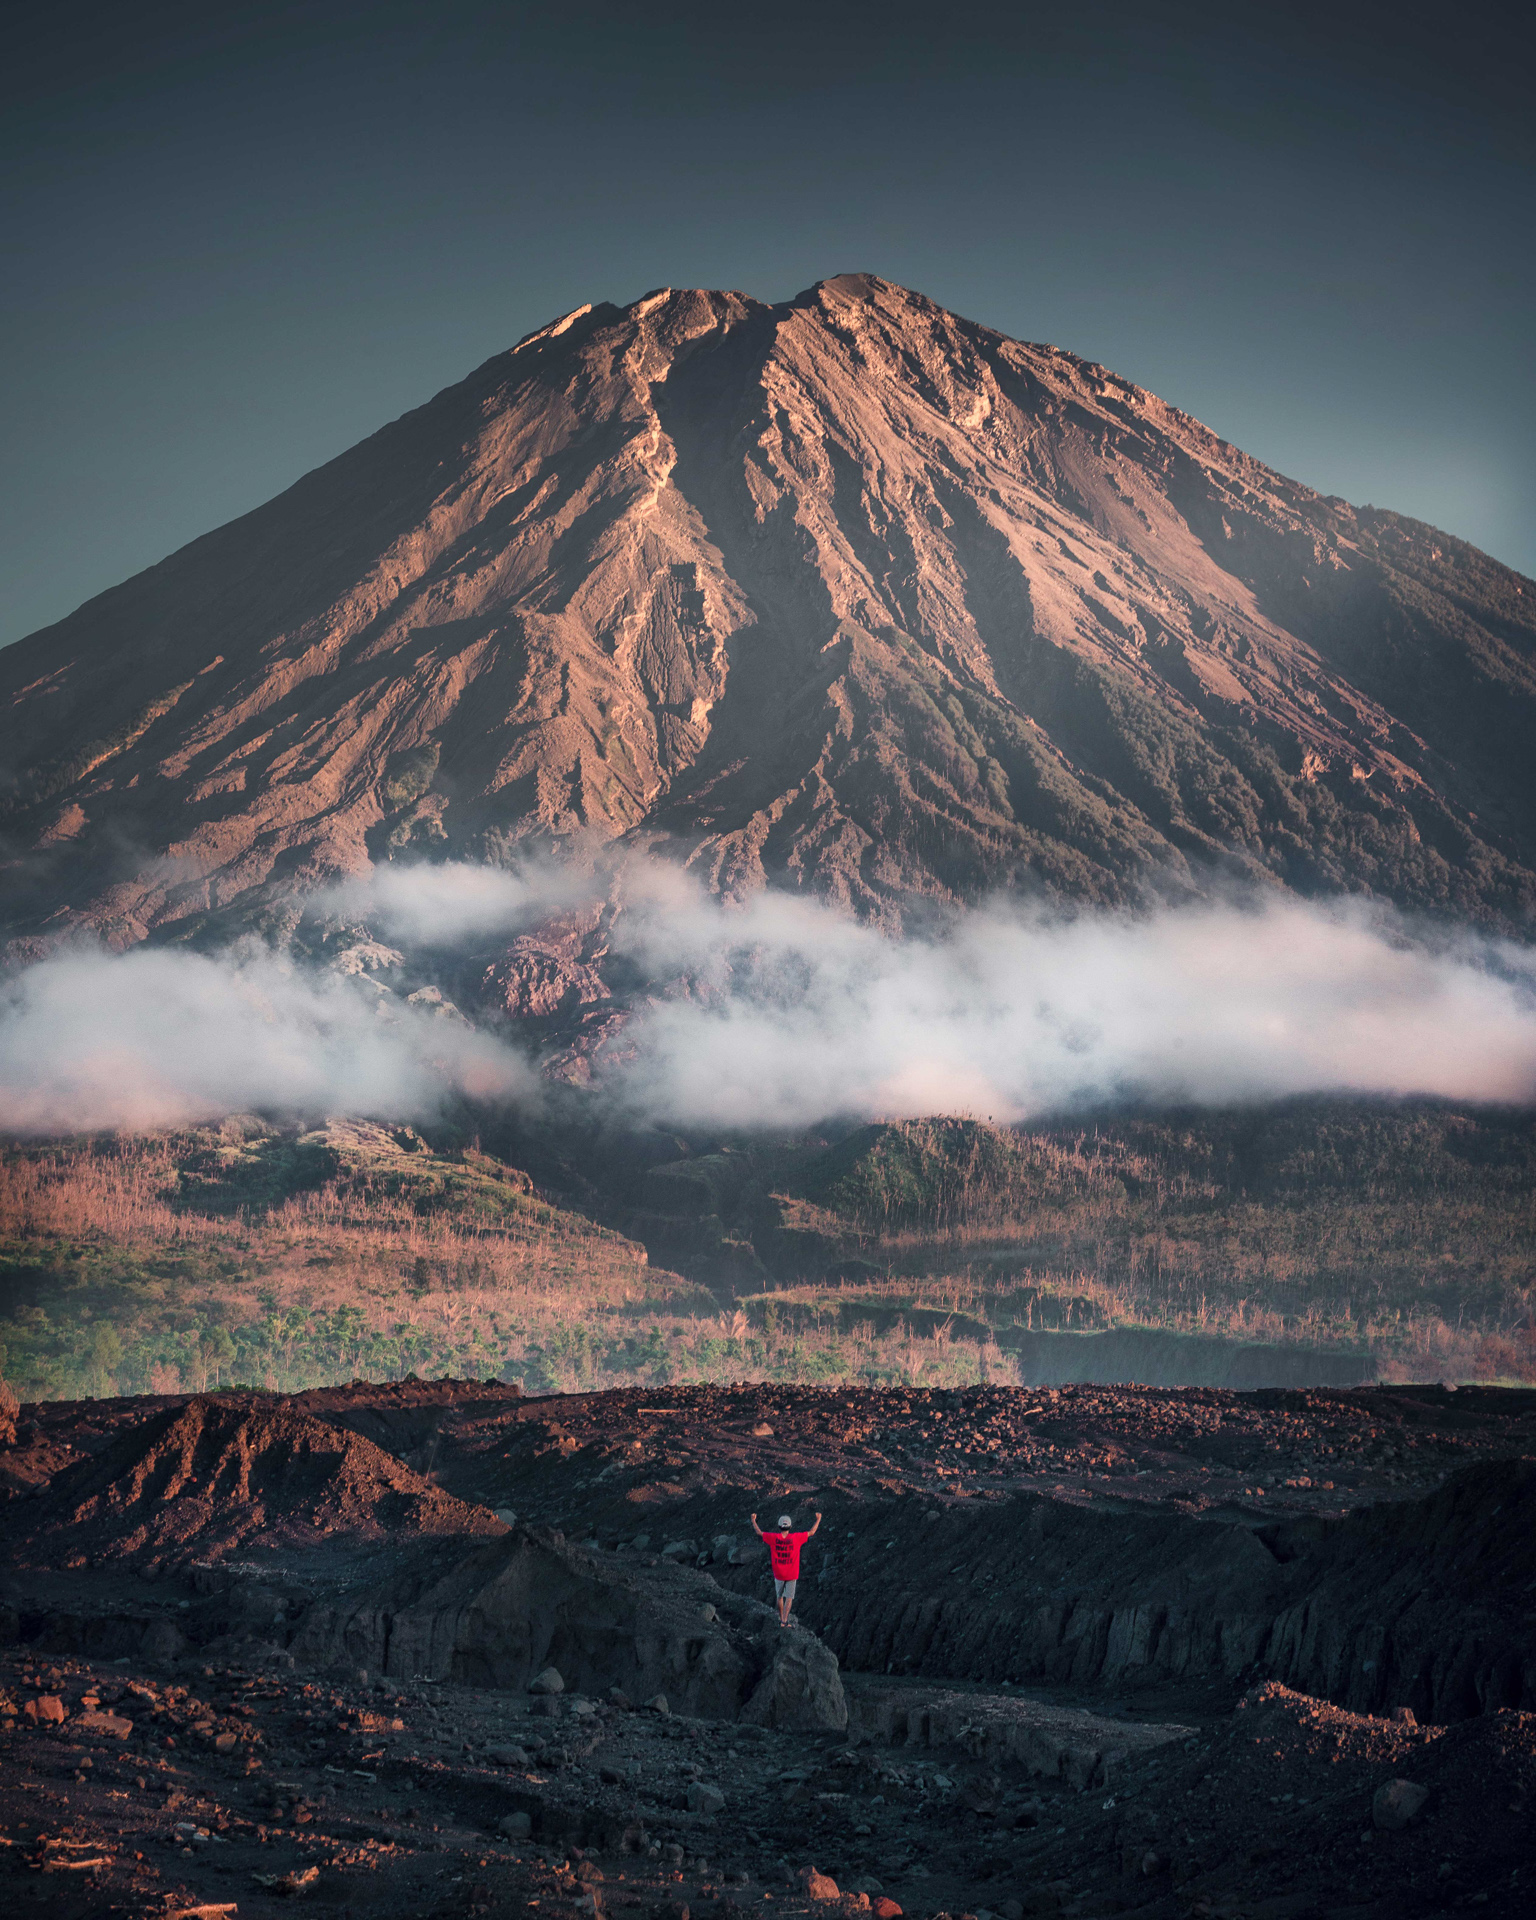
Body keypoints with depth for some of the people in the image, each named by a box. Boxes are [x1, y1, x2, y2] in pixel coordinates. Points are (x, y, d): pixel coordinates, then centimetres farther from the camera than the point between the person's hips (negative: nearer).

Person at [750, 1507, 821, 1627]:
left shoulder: (774, 1538, -9)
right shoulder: (796, 1538, -12)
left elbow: (759, 1532, 6)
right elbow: (811, 1532, -1)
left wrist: (753, 1521, 21)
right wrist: (818, 1520, 13)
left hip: (778, 1574, 2)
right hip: (792, 1575, -2)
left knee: (779, 1597, 18)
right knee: (789, 1598, 3)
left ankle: (781, 1619, 28)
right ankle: (784, 1621, -8)